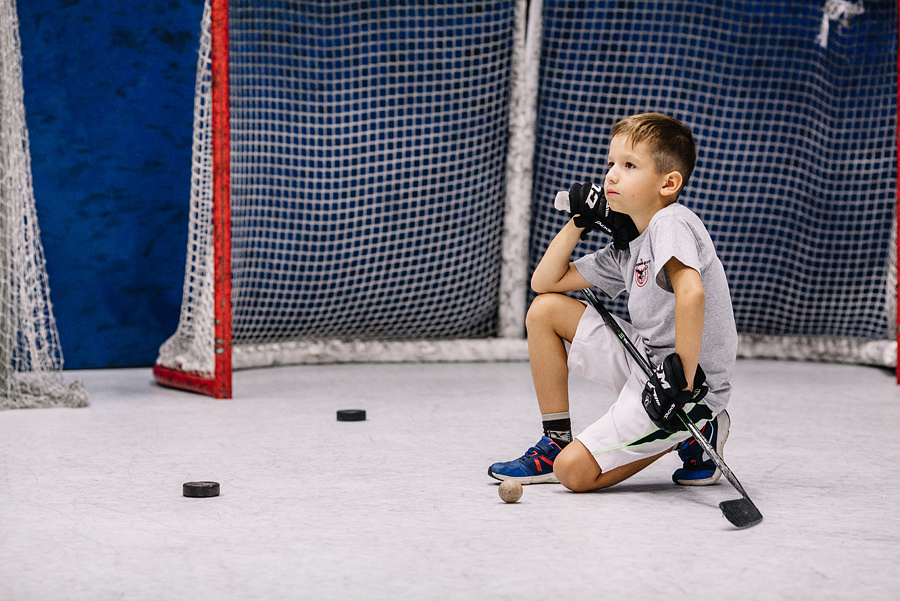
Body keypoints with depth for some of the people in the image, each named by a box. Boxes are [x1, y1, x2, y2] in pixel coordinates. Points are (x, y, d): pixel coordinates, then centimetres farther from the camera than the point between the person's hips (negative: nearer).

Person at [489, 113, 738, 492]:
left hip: (689, 387, -9)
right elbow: (545, 281, 17)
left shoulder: (672, 224, -17)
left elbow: (691, 294, -36)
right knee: (545, 309, 7)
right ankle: (555, 443, 14)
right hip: (644, 358, 9)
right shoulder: (627, 247, 11)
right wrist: (579, 222, 9)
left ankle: (695, 435, 3)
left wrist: (682, 379, -35)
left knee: (574, 472, -16)